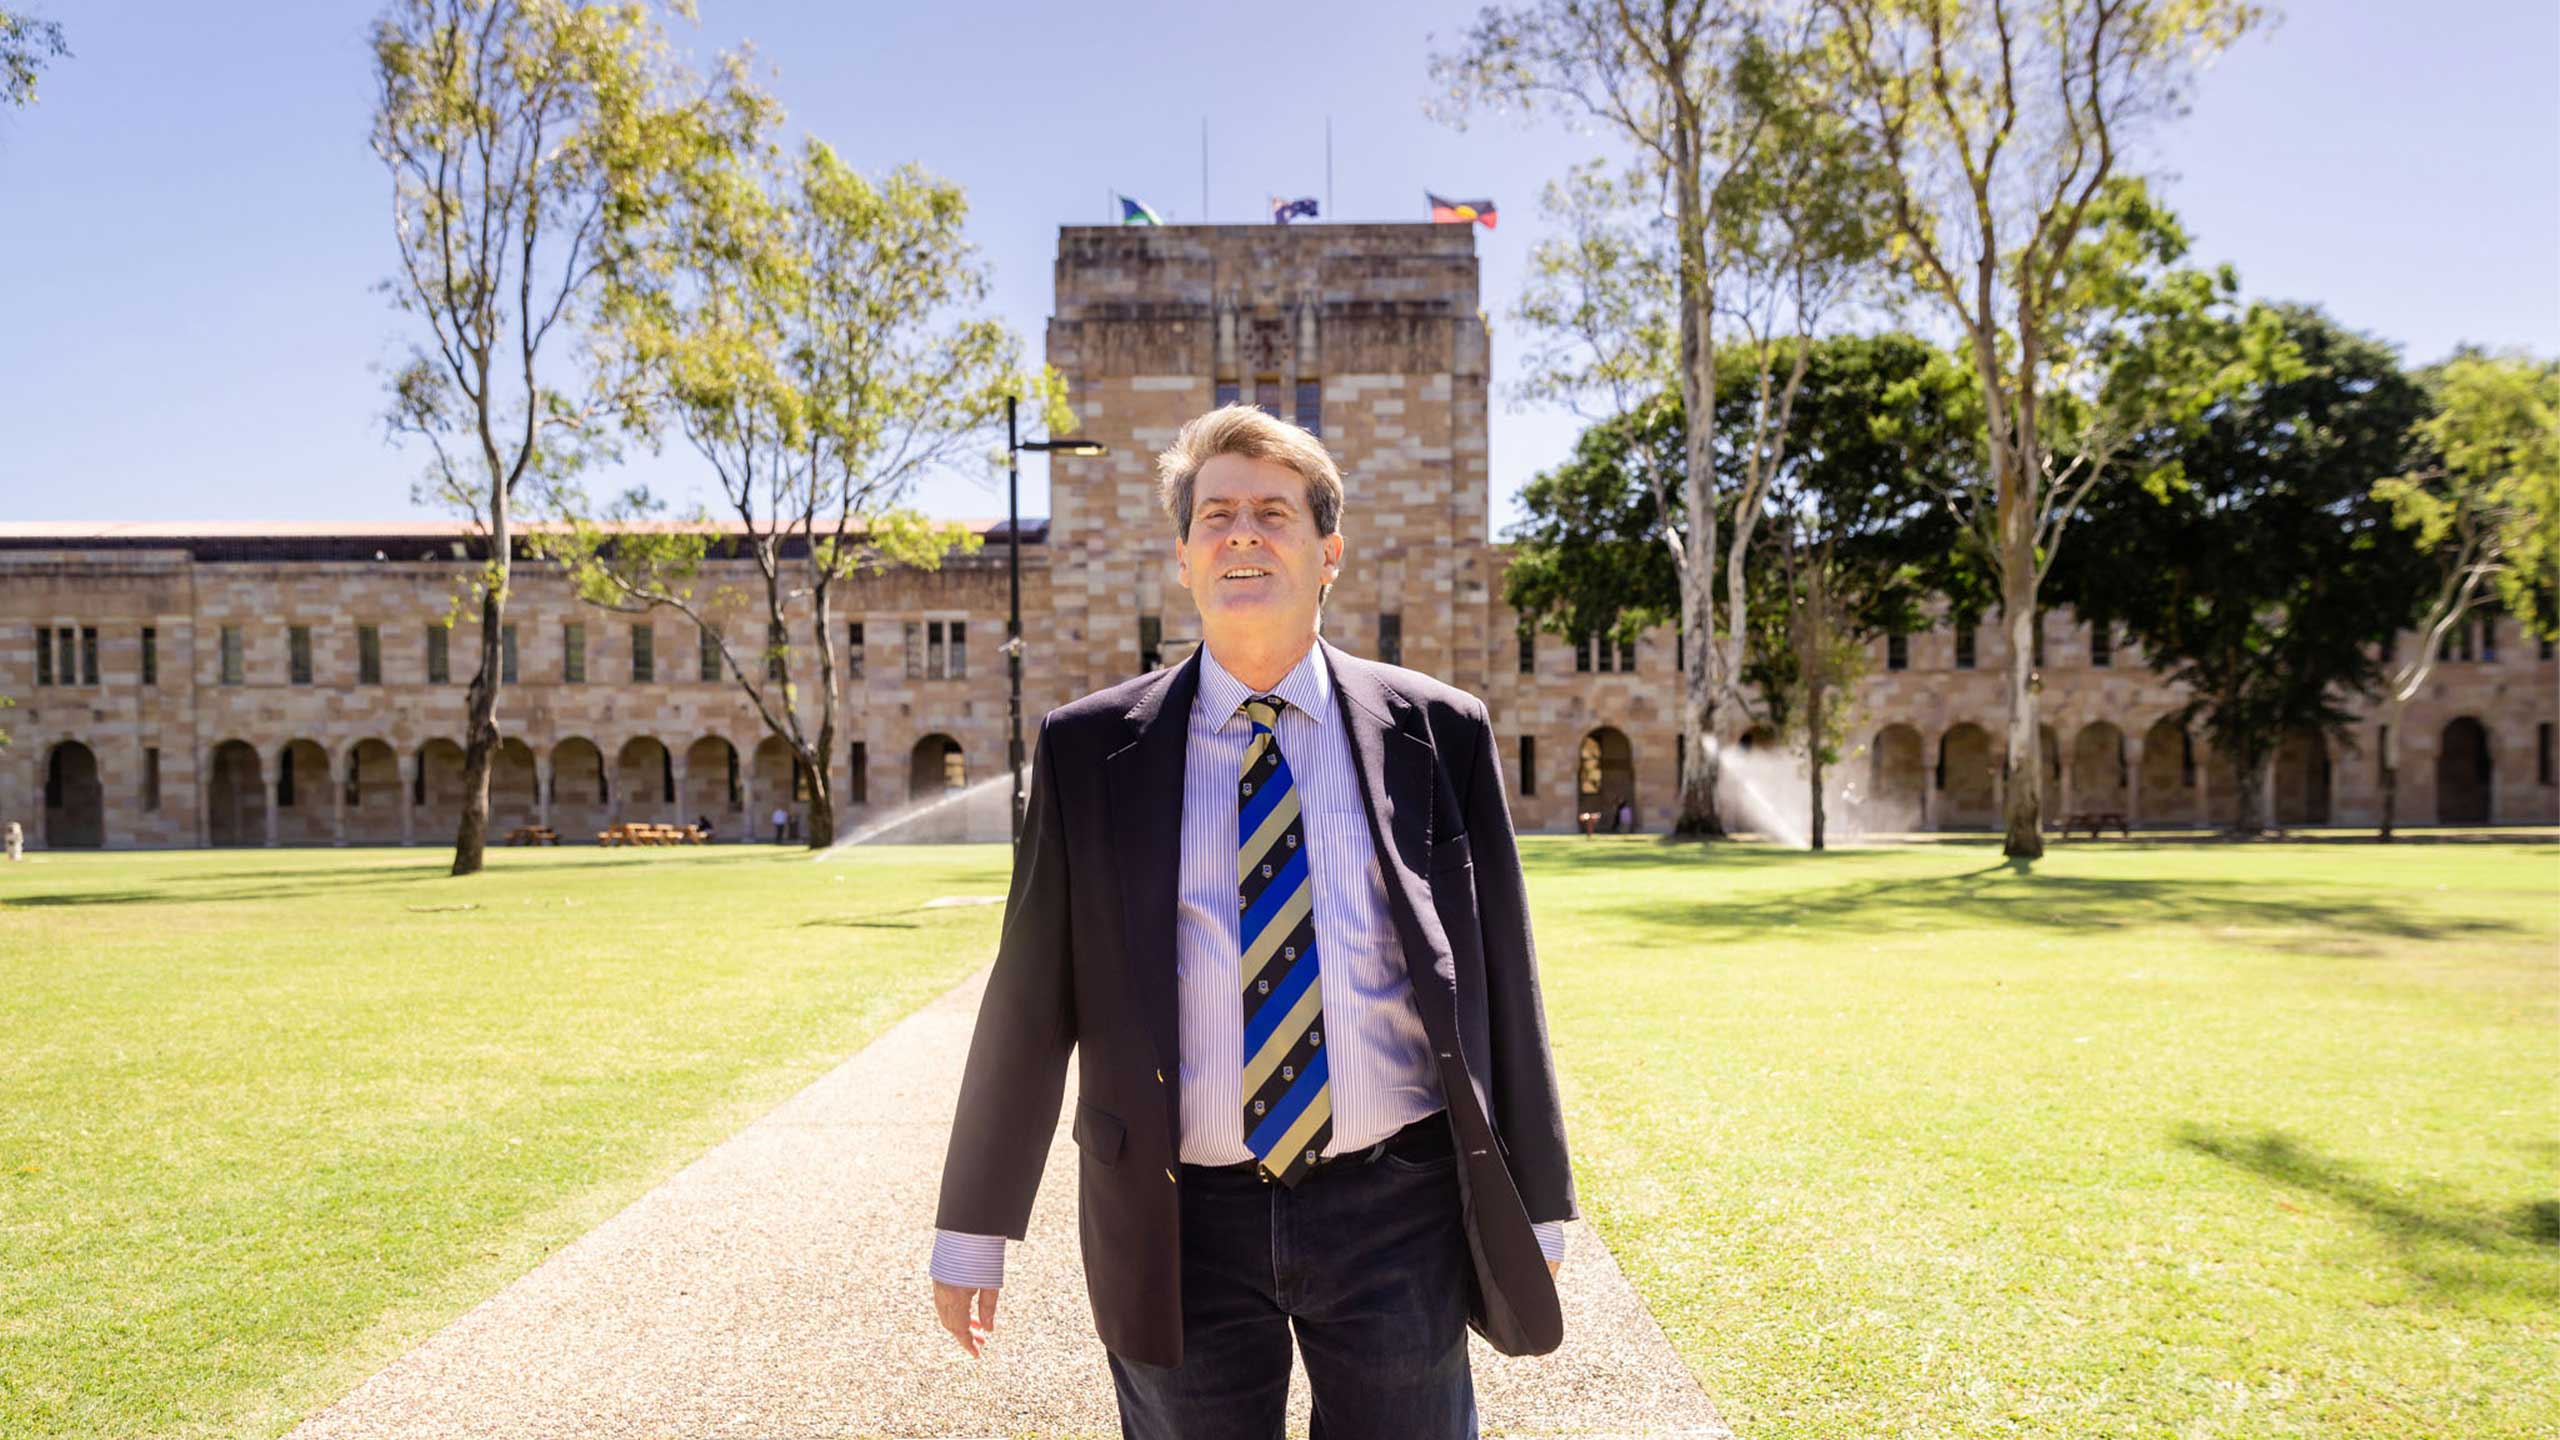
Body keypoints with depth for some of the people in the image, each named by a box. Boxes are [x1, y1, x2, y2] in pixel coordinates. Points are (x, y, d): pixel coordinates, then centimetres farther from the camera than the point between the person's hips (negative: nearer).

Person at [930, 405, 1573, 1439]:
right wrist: (974, 1230, 5)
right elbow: (1030, 995, 2)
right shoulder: (1090, 751, -1)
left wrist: (1535, 1214, 5)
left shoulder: (1440, 733, 0)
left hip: (1396, 1212, 0)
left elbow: (1500, 979, 3)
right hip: (1181, 1226, 0)